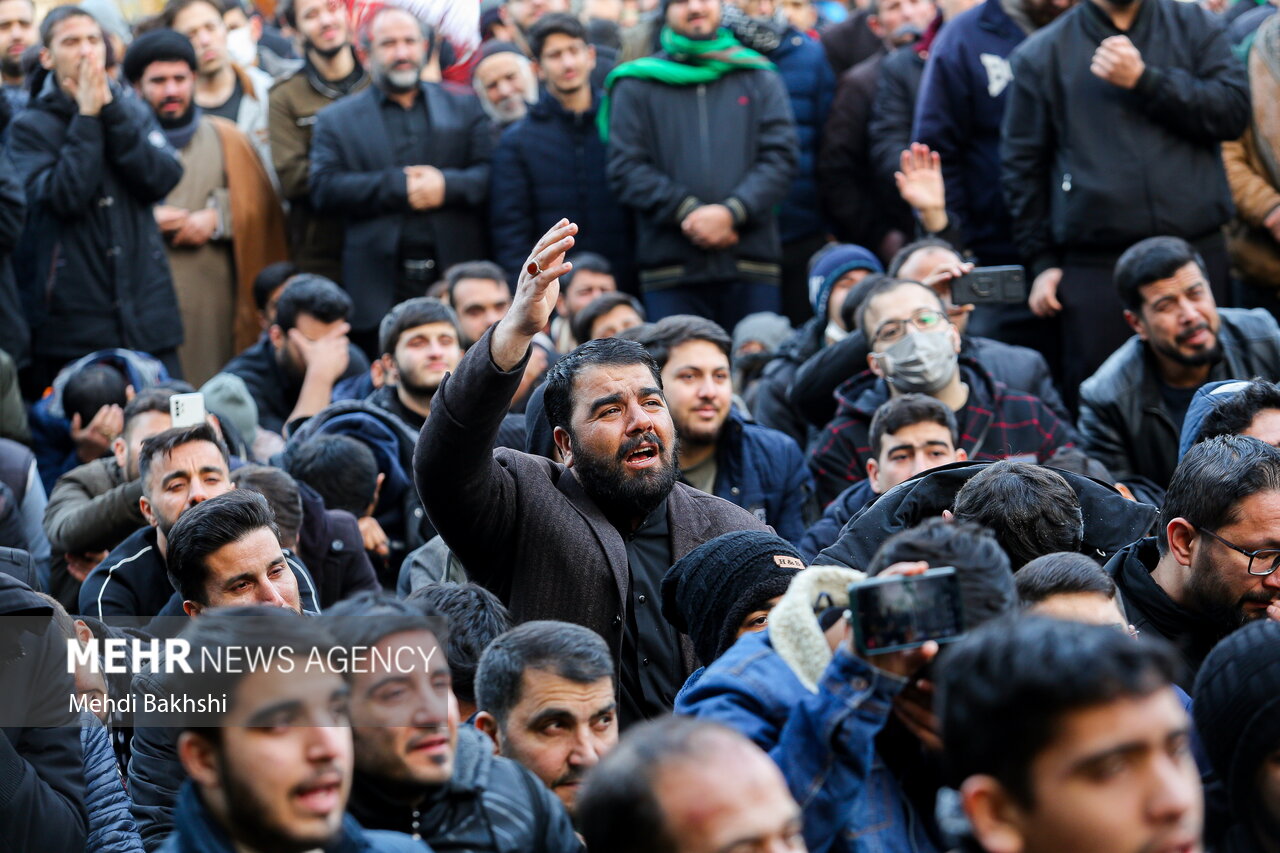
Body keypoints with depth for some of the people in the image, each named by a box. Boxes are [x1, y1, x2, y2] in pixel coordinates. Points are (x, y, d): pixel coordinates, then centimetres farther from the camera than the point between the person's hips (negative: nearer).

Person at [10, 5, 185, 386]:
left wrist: (111, 110, -9)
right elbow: (63, 197, -15)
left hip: (148, 316, 3)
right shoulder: (30, 127, 0)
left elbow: (163, 179, -5)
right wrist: (86, 118, -11)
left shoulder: (133, 112, 12)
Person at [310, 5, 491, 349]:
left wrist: (447, 185, -14)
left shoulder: (465, 108, 15)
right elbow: (324, 188, -3)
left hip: (457, 274, 1)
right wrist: (398, 186, -11)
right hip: (380, 289, -1)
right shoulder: (336, 120, 11)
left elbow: (492, 175, 5)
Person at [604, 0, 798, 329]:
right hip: (669, 267, -1)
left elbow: (779, 159, 4)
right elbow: (626, 169, 1)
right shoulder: (636, 86, 11)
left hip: (751, 267, 1)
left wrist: (731, 212, -12)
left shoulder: (758, 78, 15)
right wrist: (687, 212, -13)